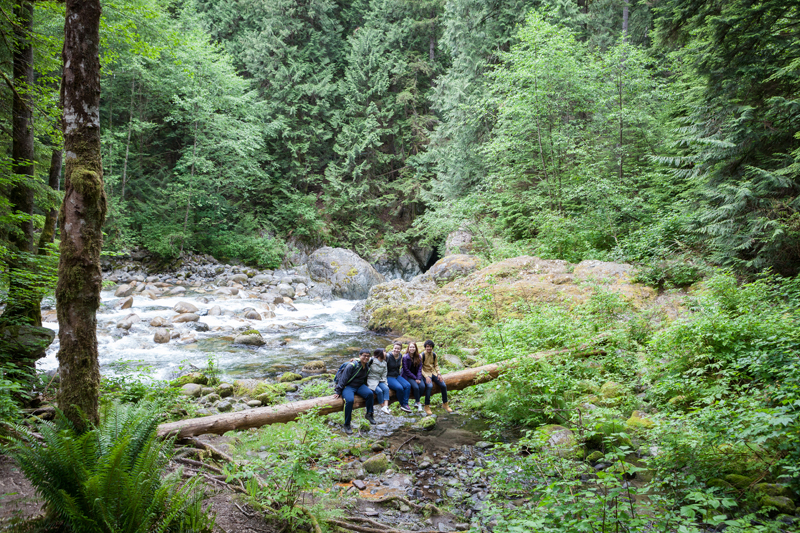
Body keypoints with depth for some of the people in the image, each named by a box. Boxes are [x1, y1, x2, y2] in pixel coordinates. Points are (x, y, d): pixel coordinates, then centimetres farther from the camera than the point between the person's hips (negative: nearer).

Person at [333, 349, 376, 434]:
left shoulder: (367, 366, 5)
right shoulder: (352, 366, -17)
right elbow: (343, 379, -15)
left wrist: (365, 388, 25)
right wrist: (338, 392, -15)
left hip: (359, 386, 6)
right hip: (348, 386, -6)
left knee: (369, 393, -25)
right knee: (350, 400, -35)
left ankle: (369, 415, -7)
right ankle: (347, 425, -21)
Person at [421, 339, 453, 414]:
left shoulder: (434, 355, 5)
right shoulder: (422, 355, -10)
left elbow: (436, 365, 11)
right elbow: (420, 368, -10)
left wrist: (439, 374, -6)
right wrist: (426, 377, -22)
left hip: (434, 373, 5)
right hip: (426, 373, -5)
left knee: (443, 385, -11)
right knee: (429, 386, -33)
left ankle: (445, 404, 10)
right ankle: (427, 406, -22)